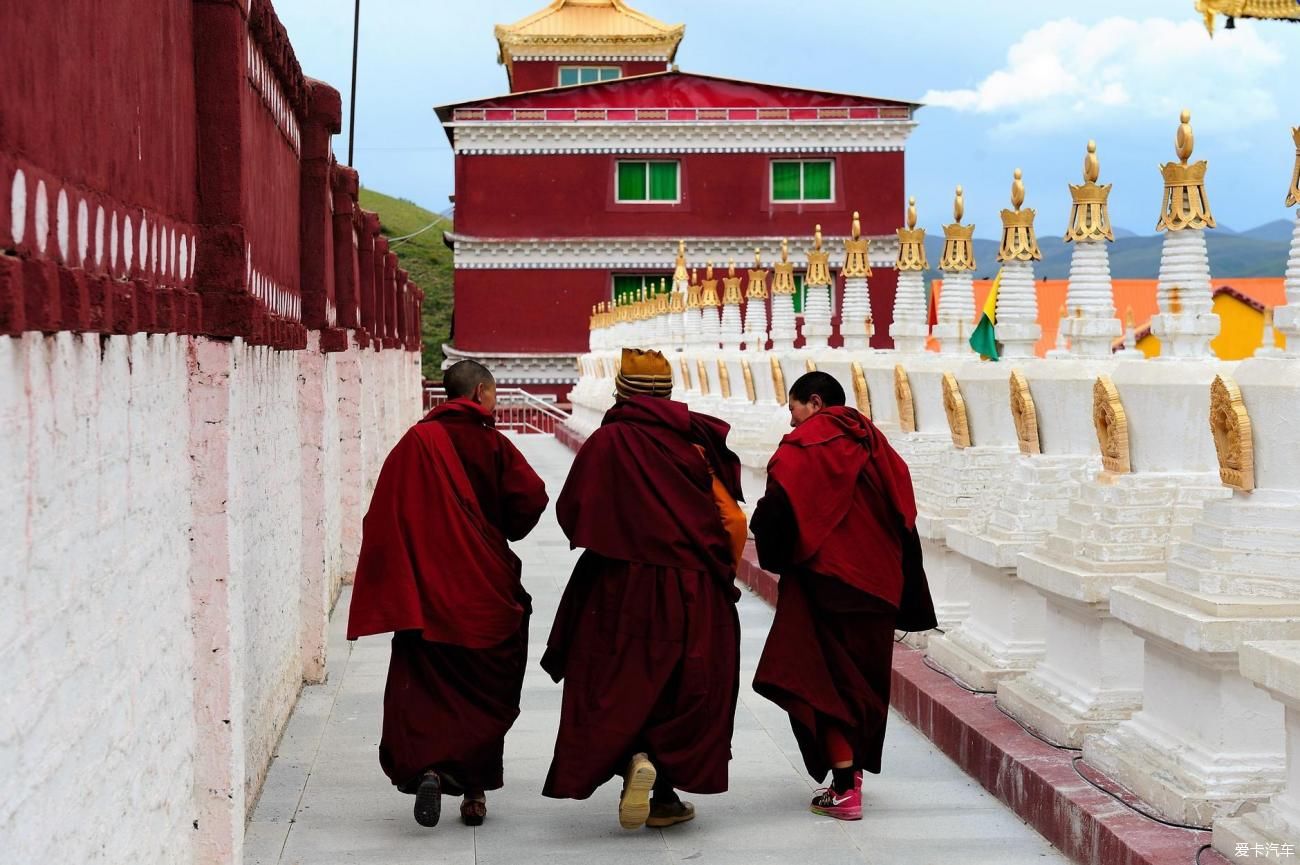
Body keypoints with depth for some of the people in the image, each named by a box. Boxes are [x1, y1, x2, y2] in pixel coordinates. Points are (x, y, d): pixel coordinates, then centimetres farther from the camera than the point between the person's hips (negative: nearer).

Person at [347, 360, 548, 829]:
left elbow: (383, 516, -3)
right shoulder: (492, 444, -4)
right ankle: (475, 791, 10)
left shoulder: (416, 443, 0)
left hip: (425, 591, 1)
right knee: (485, 693, 10)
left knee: (423, 687, 5)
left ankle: (426, 767, -18)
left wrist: (389, 590, 5)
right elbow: (532, 497, -12)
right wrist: (501, 533, 8)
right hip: (487, 592, -1)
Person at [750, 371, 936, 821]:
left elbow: (778, 506, -20)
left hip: (824, 580, -6)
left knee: (825, 677, -1)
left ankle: (844, 788, -5)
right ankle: (853, 776, 25)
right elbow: (904, 517, 10)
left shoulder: (804, 446, -9)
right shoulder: (875, 444, 11)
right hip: (878, 582, 7)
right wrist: (908, 600, 14)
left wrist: (773, 553, 1)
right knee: (863, 678, 16)